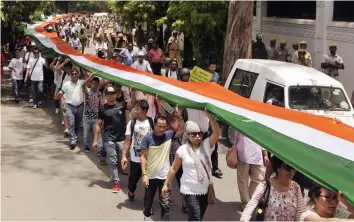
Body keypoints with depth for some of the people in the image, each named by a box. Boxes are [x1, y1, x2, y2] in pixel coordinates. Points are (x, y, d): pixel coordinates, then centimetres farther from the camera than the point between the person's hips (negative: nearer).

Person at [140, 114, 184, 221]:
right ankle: (147, 215, 42)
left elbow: (181, 131, -17)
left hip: (165, 175, 1)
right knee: (148, 199, 18)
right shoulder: (148, 137, -12)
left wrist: (179, 116, -26)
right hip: (151, 175, 0)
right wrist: (144, 174, -13)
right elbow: (143, 156, -9)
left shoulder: (169, 135, -5)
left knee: (166, 202, 1)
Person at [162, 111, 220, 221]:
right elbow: (173, 169, 2)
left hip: (205, 190, 4)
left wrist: (209, 116, -29)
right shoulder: (182, 150, -7)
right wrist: (166, 184, 4)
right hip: (189, 191, -4)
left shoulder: (206, 145, -2)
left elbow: (217, 133, -18)